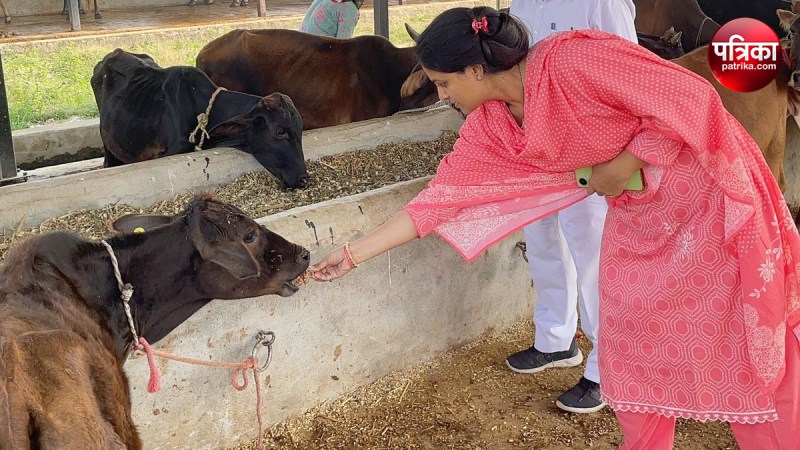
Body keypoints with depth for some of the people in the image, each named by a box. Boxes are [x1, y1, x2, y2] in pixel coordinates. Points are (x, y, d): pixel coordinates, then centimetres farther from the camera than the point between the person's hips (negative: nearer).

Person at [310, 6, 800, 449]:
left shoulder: (574, 59, -28)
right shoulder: (489, 126, -5)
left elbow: (691, 96, -24)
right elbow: (442, 196, -3)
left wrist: (623, 165, -20)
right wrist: (353, 253, -2)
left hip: (709, 189, -7)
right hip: (636, 212, 7)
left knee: (748, 341, 3)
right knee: (636, 338, 11)